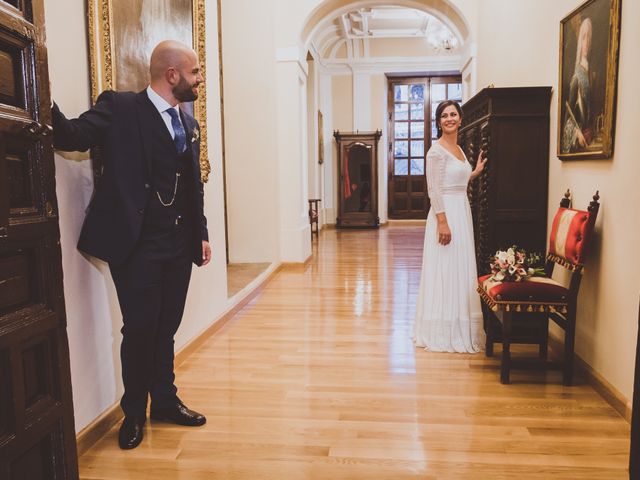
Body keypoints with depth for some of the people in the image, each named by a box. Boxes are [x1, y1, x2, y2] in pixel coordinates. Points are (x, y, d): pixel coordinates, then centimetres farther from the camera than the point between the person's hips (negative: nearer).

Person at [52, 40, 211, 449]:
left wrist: (202, 233, 12)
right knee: (140, 329, 2)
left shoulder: (190, 124, 13)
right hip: (137, 245, -5)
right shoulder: (119, 107, -5)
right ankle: (134, 412, 24)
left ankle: (165, 401, 32)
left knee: (166, 328, 15)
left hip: (179, 246, 6)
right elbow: (73, 136, -18)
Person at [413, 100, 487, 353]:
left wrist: (475, 172, 20)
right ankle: (442, 332, 8)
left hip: (462, 213, 9)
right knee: (445, 271, -3)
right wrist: (443, 222, -23)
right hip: (446, 214, -9)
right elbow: (434, 190, -18)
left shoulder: (459, 149, 15)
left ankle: (458, 328, 26)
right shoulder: (437, 150, -11)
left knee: (460, 271, 14)